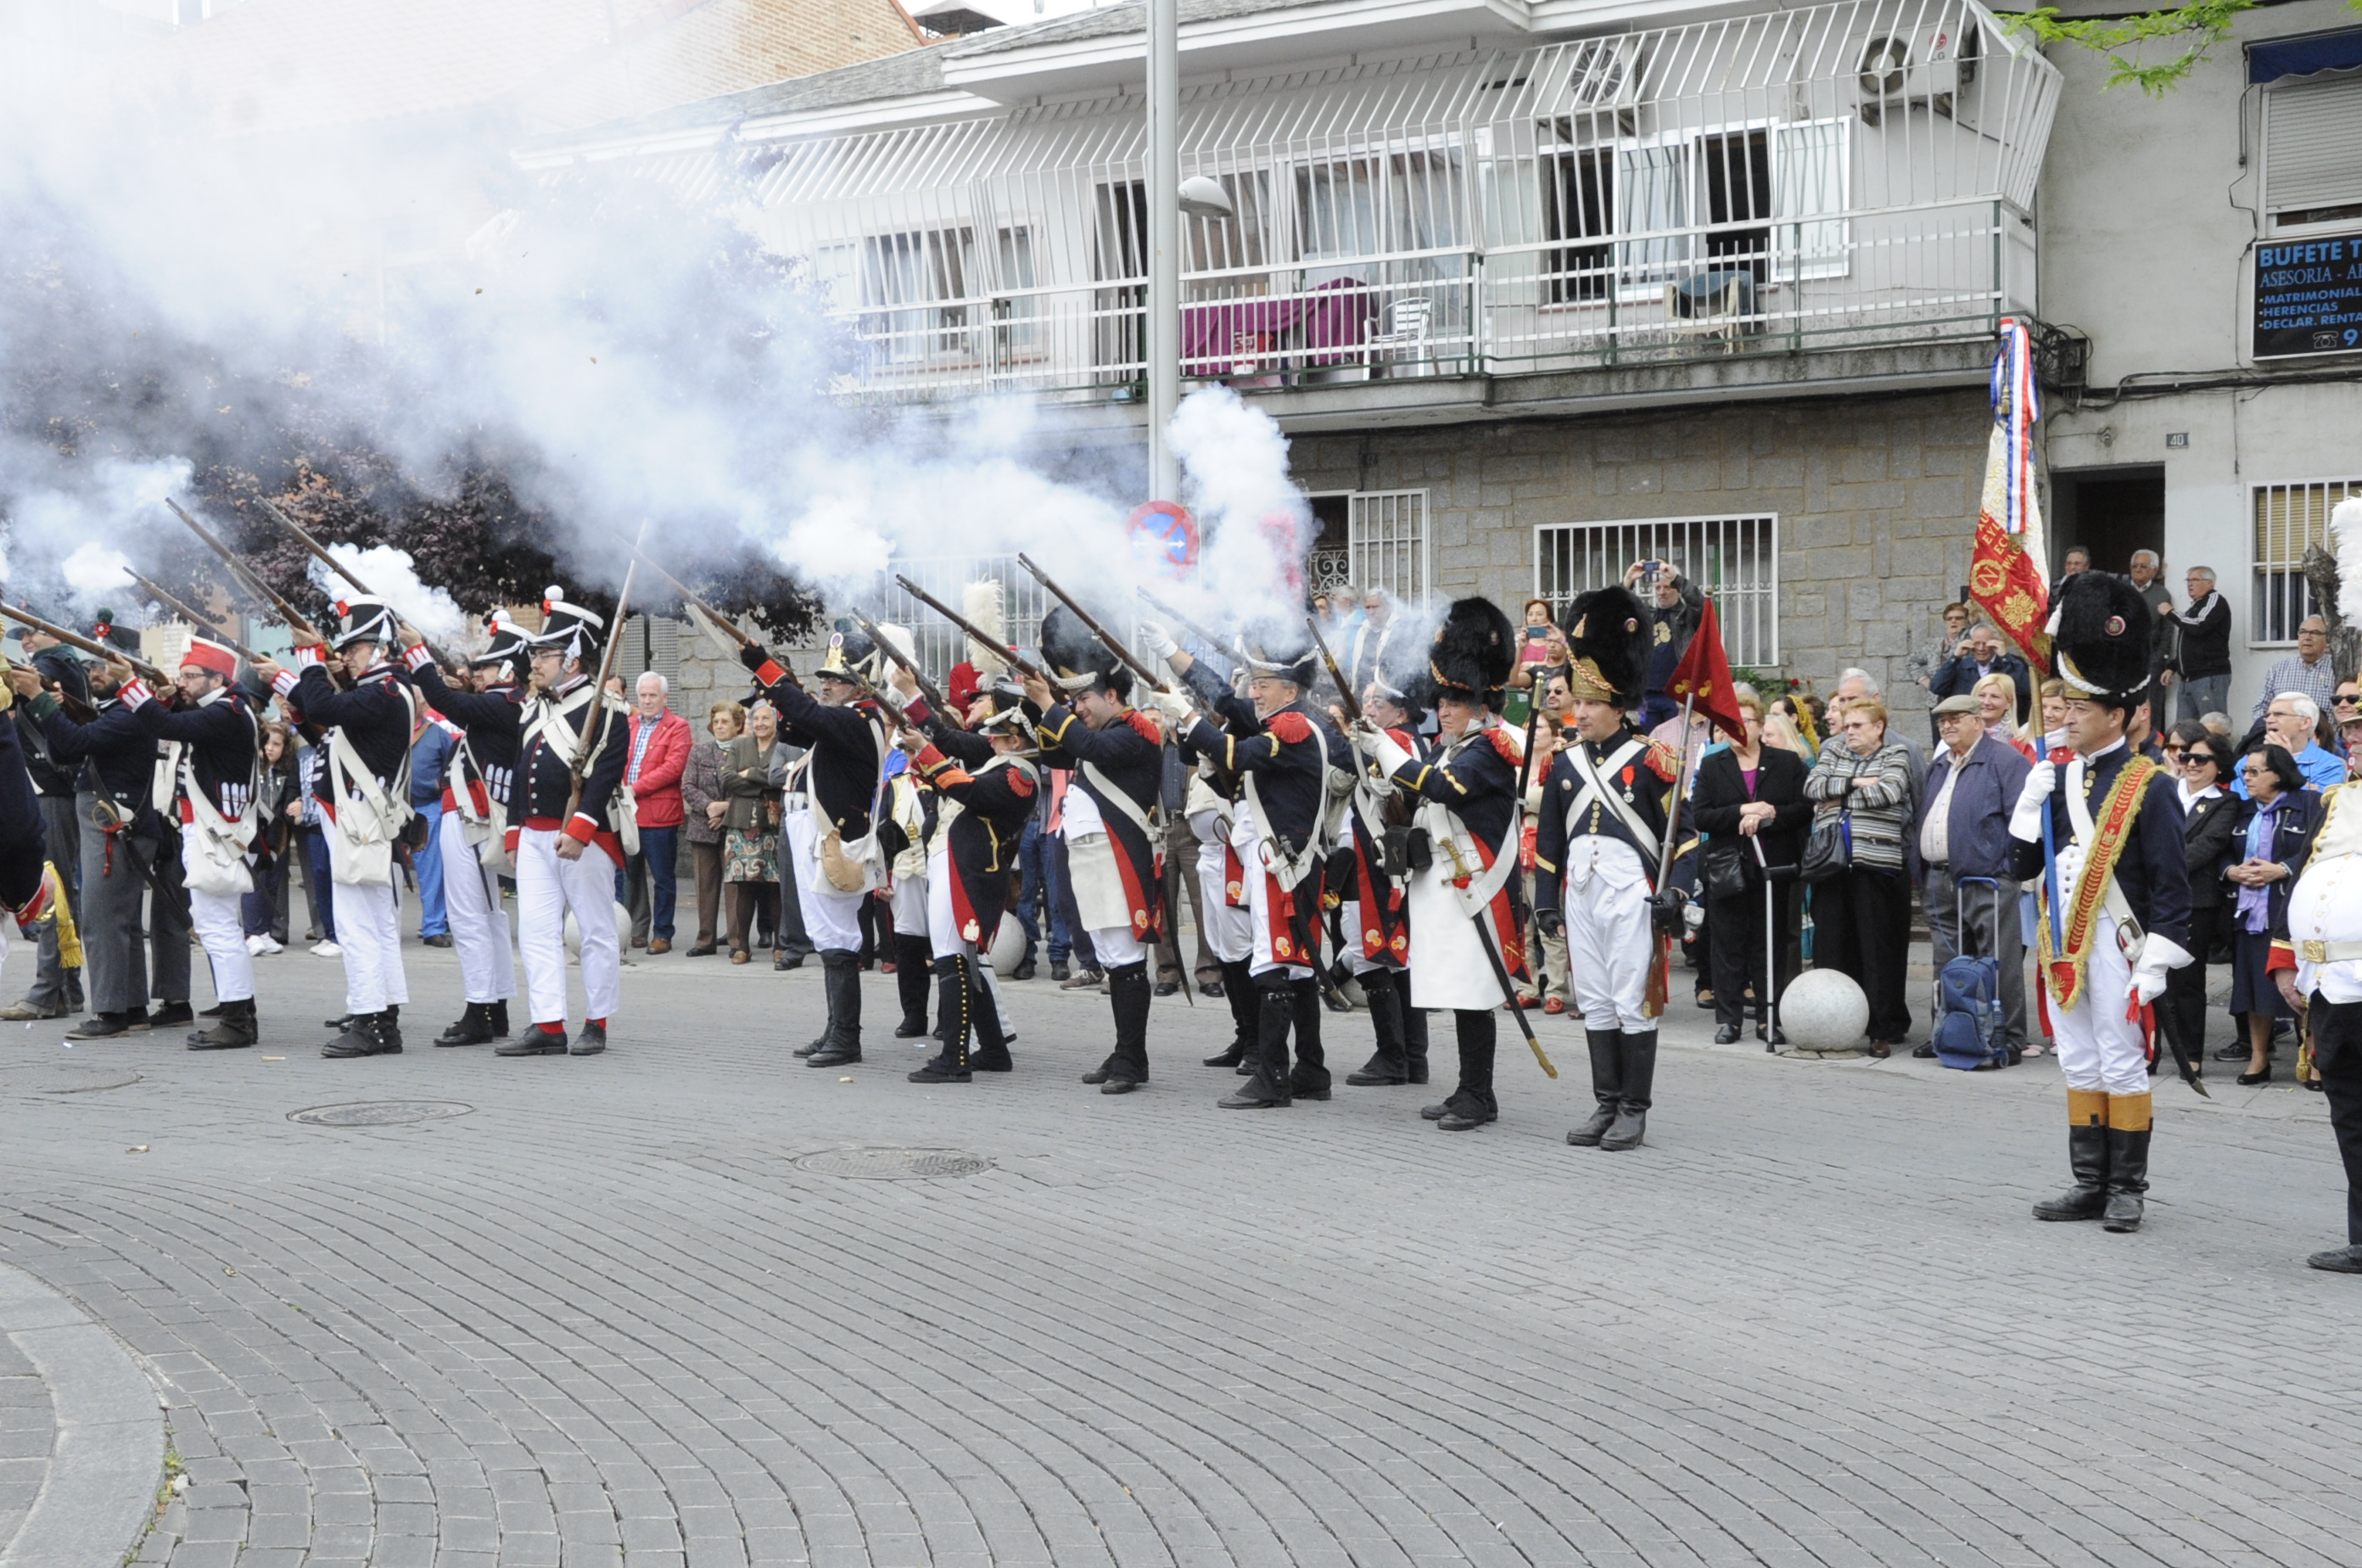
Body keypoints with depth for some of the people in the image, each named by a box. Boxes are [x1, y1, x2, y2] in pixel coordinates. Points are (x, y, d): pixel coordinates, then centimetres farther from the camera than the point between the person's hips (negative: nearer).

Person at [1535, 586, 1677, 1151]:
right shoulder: (1565, 761, 10)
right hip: (1580, 894, 5)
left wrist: (1673, 895, -11)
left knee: (1634, 1004, -1)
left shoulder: (1650, 760, -5)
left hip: (1631, 895, -5)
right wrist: (1547, 900, 8)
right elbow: (1548, 836, 12)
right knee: (1594, 1005, 10)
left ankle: (1635, 1111, 7)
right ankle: (1606, 1105, 18)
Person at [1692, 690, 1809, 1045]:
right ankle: (1728, 1018, 10)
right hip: (1727, 869, 1)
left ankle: (1768, 1018, 10)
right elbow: (1699, 816, -2)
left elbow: (1805, 809, -3)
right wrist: (1742, 811, -13)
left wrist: (1768, 816, -16)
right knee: (1729, 945, 3)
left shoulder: (1787, 763, 7)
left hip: (1772, 868, 0)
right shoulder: (1712, 766, 8)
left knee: (1770, 945, 3)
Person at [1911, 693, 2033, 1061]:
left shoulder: (2005, 761, -4)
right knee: (1947, 965, 12)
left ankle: (2009, 1037, 1)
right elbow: (1921, 819, 26)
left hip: (1988, 881, -8)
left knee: (1999, 966, -4)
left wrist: (2015, 867, -14)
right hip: (1939, 883, 8)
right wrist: (1920, 871, 19)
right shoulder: (1937, 767, 20)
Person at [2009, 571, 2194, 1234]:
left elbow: (2172, 882, -10)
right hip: (2062, 947, 6)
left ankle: (2127, 1191, 11)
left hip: (2114, 948, -6)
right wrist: (2031, 802, -8)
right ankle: (2091, 1185, 19)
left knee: (2123, 1068, 2)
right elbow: (2023, 866, 8)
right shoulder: (2056, 777, 8)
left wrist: (2156, 964, -15)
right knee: (2079, 1067, 11)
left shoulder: (2149, 787, -8)